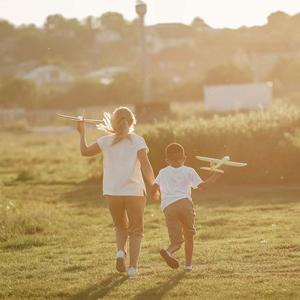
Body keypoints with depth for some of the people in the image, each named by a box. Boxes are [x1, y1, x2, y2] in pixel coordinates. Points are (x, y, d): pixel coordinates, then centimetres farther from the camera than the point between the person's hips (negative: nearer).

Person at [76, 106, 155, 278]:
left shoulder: (106, 141, 3)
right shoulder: (137, 141, -2)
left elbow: (85, 151, 12)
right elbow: (145, 164, -12)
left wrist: (82, 133, 25)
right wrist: (153, 185, -5)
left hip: (112, 192, 2)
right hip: (134, 191, -2)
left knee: (121, 226, 24)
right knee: (136, 230, 11)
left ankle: (120, 251, -4)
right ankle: (133, 267, -2)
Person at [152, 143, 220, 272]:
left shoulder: (163, 173, 21)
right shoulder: (188, 171, 15)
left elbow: (154, 188, 11)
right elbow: (202, 185, 8)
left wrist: (155, 195, 33)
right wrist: (215, 176, 20)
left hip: (168, 207, 1)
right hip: (184, 202, -1)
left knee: (176, 240, 0)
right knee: (189, 235, 17)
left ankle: (168, 251, -33)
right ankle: (188, 264, 13)